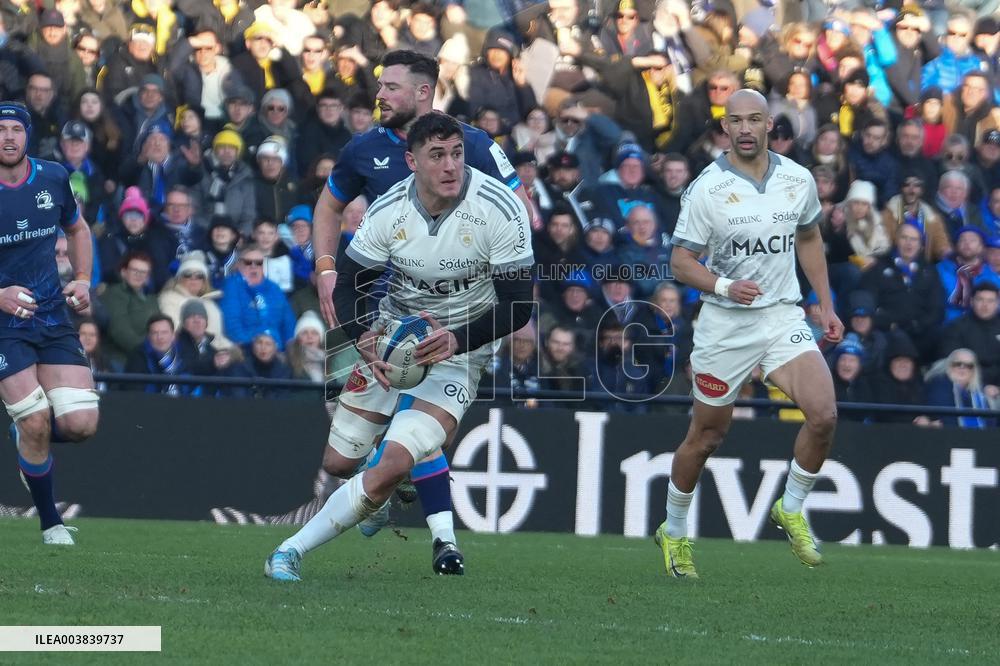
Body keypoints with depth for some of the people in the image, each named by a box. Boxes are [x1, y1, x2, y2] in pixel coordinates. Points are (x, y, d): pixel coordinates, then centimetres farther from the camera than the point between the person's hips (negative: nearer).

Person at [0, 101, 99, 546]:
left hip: (52, 315, 4)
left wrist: (83, 280, 6)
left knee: (81, 423, -9)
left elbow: (77, 229, 21)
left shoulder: (53, 178, 2)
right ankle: (50, 522, 6)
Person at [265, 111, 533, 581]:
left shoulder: (501, 211, -21)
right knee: (338, 463, 6)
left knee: (391, 467, -21)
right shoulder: (388, 212, -13)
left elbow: (518, 305, -17)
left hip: (460, 350, -4)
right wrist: (363, 340, -23)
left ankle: (292, 550, -8)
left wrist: (455, 340, -30)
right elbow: (348, 283, -3)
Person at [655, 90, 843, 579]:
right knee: (706, 436, 7)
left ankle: (791, 510, 6)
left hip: (783, 317, 3)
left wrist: (825, 305, 16)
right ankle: (674, 532, 29)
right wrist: (724, 286, -25)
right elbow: (681, 261, -7)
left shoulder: (797, 180, 1)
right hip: (724, 324, -3)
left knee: (823, 414, -17)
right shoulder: (707, 189, -10)